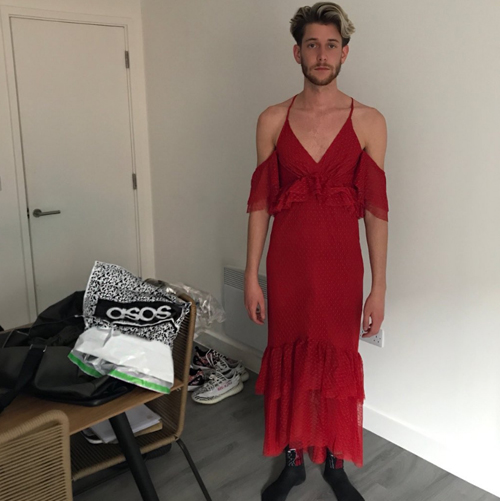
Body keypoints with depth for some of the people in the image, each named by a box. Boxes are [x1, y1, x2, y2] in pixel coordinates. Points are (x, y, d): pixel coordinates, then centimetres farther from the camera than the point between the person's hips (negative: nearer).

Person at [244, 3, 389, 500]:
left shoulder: (368, 122, -3)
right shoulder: (272, 120, 1)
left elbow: (375, 208, -3)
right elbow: (260, 201, 1)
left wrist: (379, 287, -4)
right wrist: (251, 275, -1)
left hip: (341, 260, -1)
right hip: (287, 258, 1)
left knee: (339, 361, 11)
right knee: (289, 358, 12)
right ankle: (292, 461, 34)